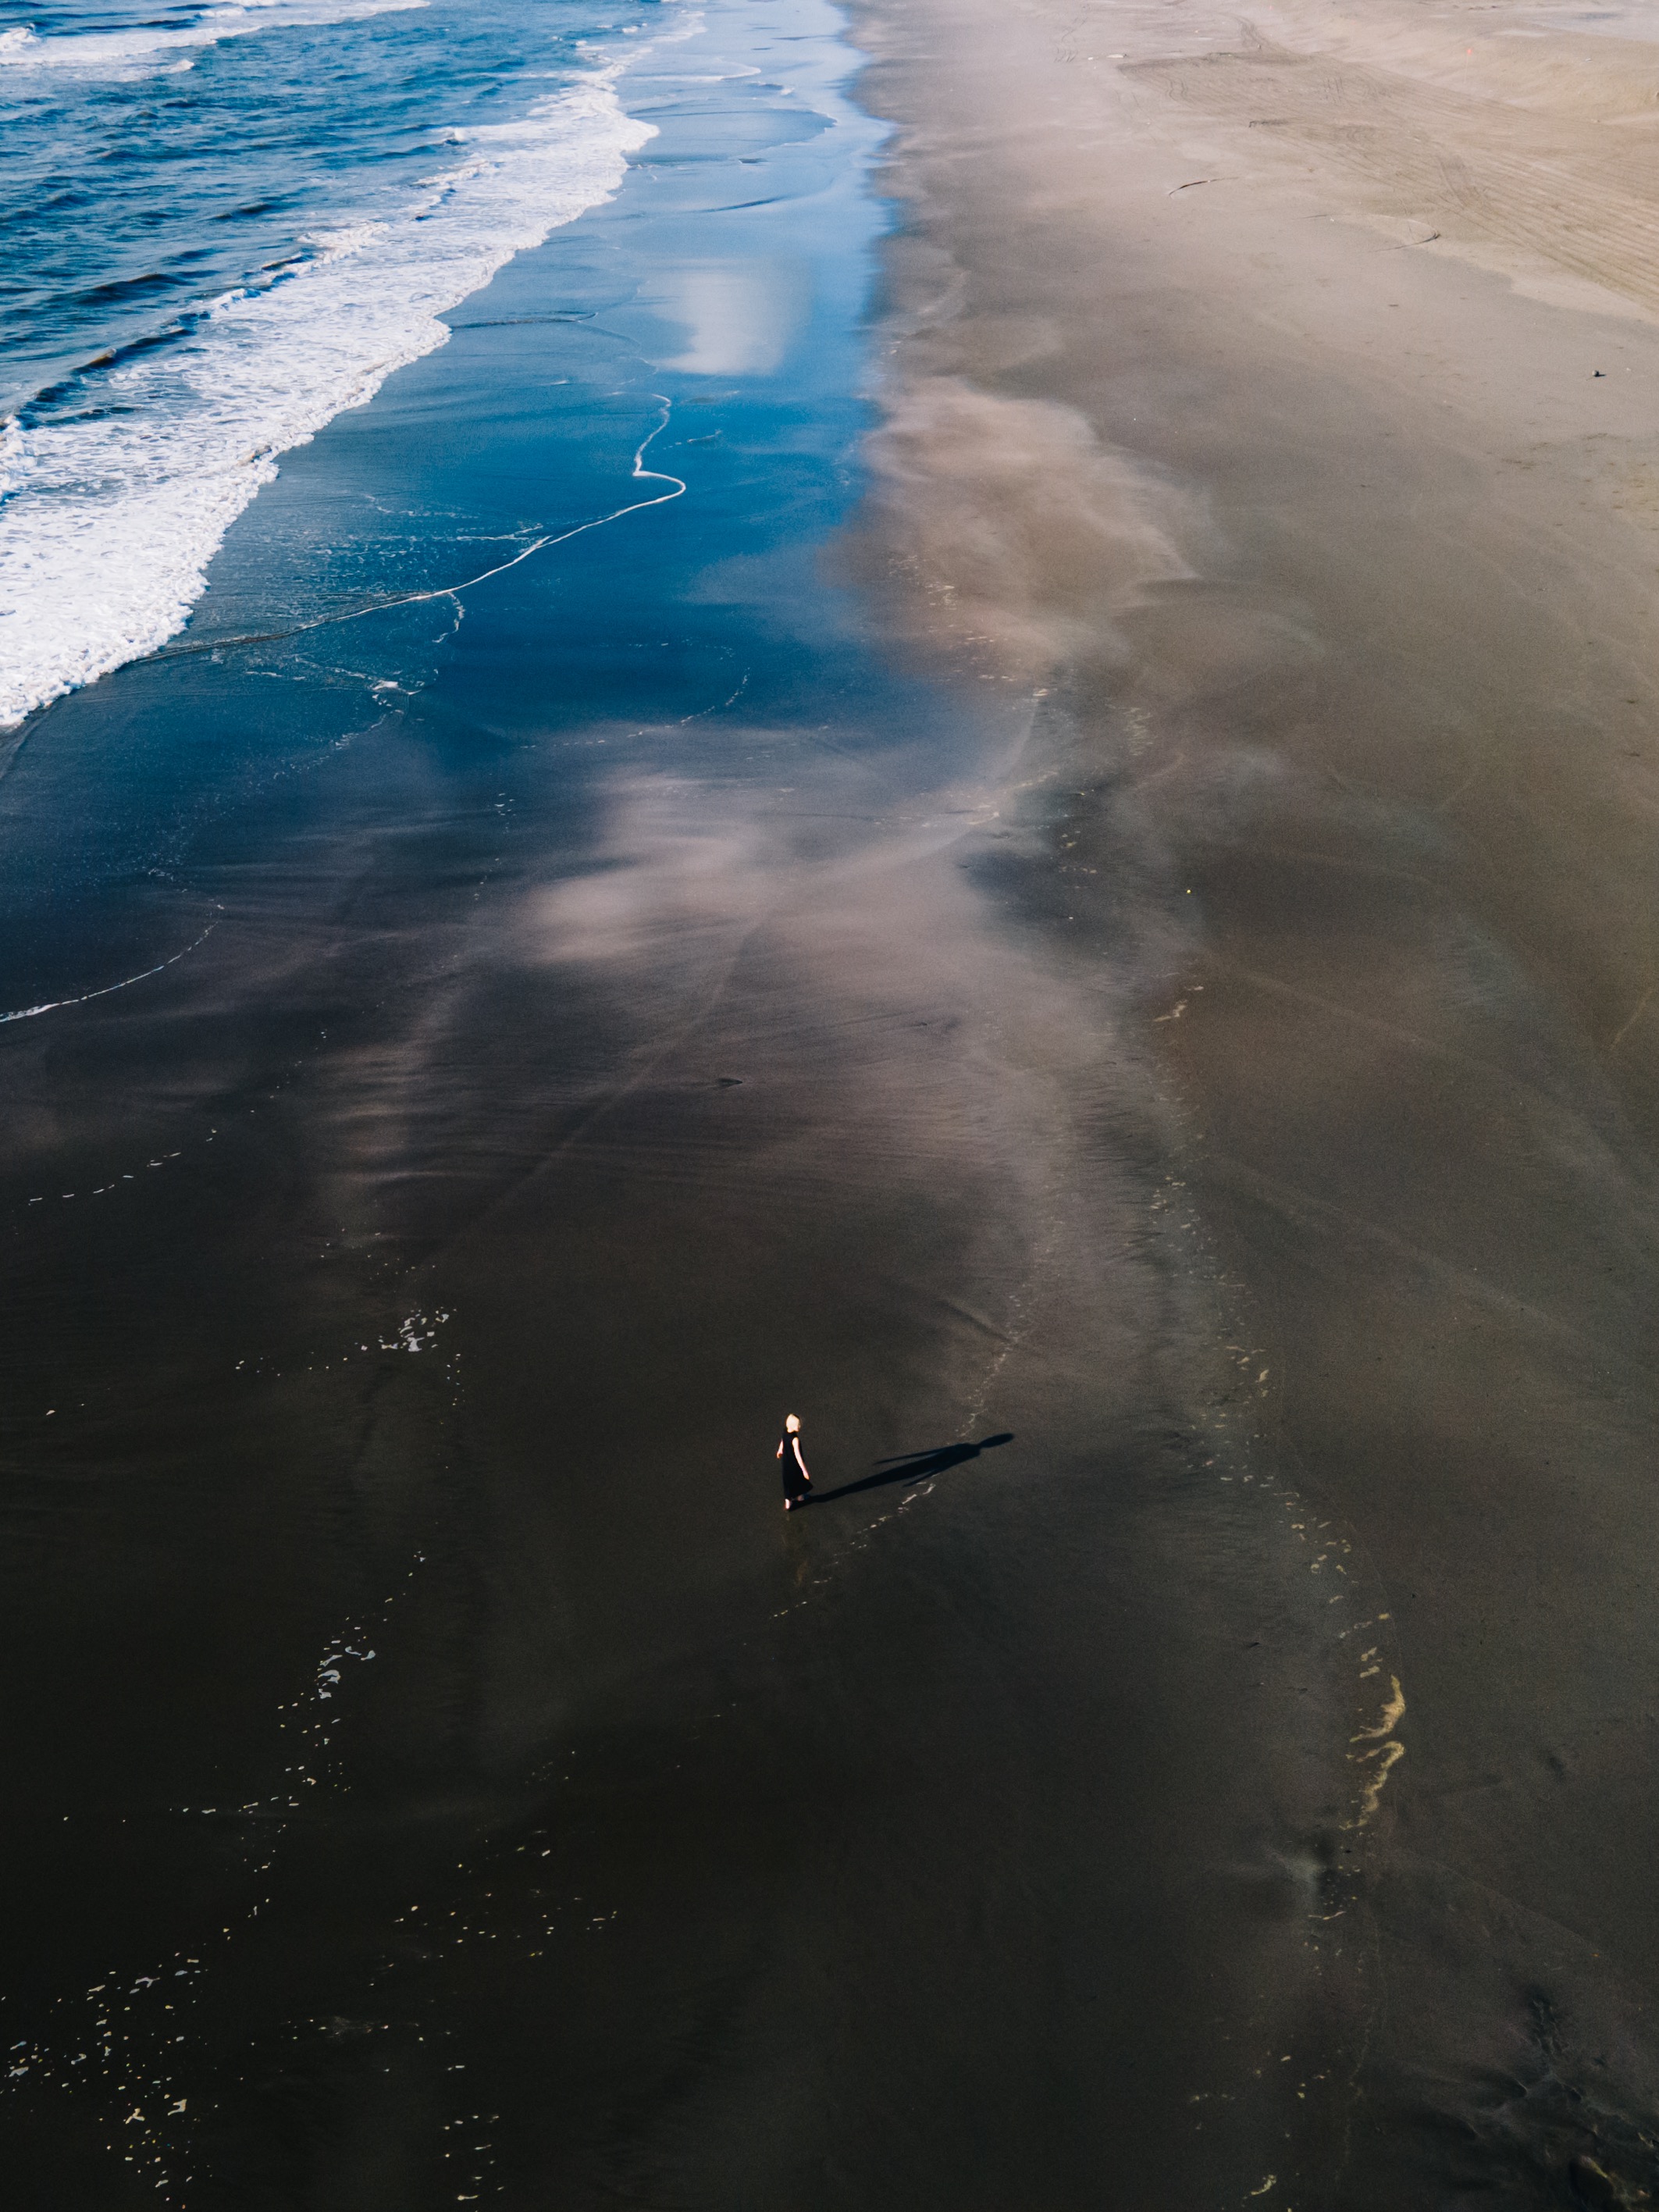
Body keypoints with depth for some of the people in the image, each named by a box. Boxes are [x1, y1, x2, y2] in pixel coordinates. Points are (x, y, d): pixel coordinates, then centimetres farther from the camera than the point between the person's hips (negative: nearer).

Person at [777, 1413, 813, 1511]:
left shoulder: (785, 1432, -13)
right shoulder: (795, 1439, -37)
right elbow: (797, 1455, -35)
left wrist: (780, 1451, 31)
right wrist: (804, 1470, -29)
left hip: (786, 1462, 6)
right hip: (795, 1464, -6)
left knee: (788, 1481, 22)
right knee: (799, 1479, 24)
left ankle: (787, 1503, 33)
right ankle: (799, 1497, 49)